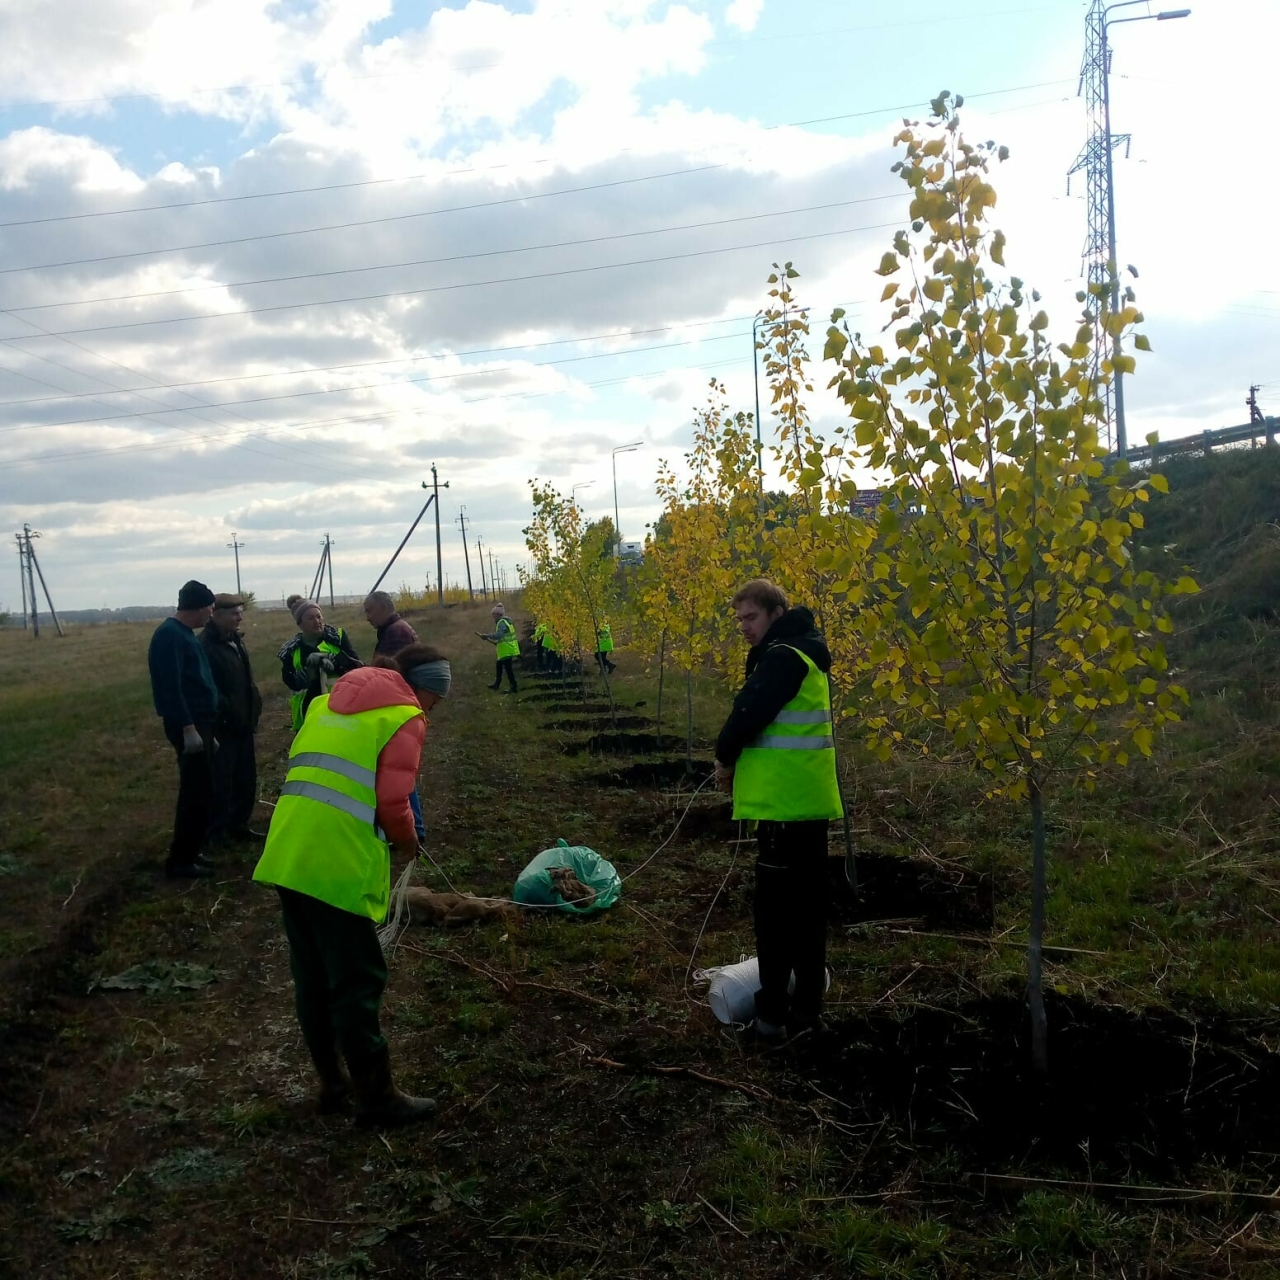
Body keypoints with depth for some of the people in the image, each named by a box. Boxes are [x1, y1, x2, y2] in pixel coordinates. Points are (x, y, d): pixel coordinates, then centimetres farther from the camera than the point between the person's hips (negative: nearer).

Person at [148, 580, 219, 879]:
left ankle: (187, 852, 24)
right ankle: (180, 860, 0)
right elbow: (170, 686, -23)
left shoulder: (184, 633, 14)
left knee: (197, 791, 15)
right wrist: (187, 728, -25)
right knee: (198, 793, -7)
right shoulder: (170, 635, -17)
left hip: (199, 720, 10)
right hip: (189, 723, -10)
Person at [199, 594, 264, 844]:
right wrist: (227, 711, -24)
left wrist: (254, 704, 13)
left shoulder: (235, 640, 13)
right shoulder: (206, 645, -18)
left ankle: (238, 824, 27)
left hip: (243, 723, 9)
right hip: (222, 727, -9)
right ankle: (216, 832, 8)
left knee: (246, 778, 15)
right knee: (221, 781, -2)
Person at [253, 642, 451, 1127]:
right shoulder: (405, 718, -3)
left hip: (286, 855, 8)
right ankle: (376, 1097, 16)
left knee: (312, 977, 17)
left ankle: (332, 1082, 31)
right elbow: (394, 804, -11)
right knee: (357, 983, 4)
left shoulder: (331, 701, 19)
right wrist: (407, 841, 9)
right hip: (339, 865, -7)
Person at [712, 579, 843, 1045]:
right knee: (806, 905, 14)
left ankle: (772, 1015, 4)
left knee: (776, 907, -3)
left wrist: (725, 757, -2)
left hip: (786, 801, -10)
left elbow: (749, 711, -20)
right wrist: (739, 760, 4)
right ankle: (807, 1006, 23)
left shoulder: (783, 656, -14)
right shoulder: (799, 652, 17)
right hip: (807, 799, 10)